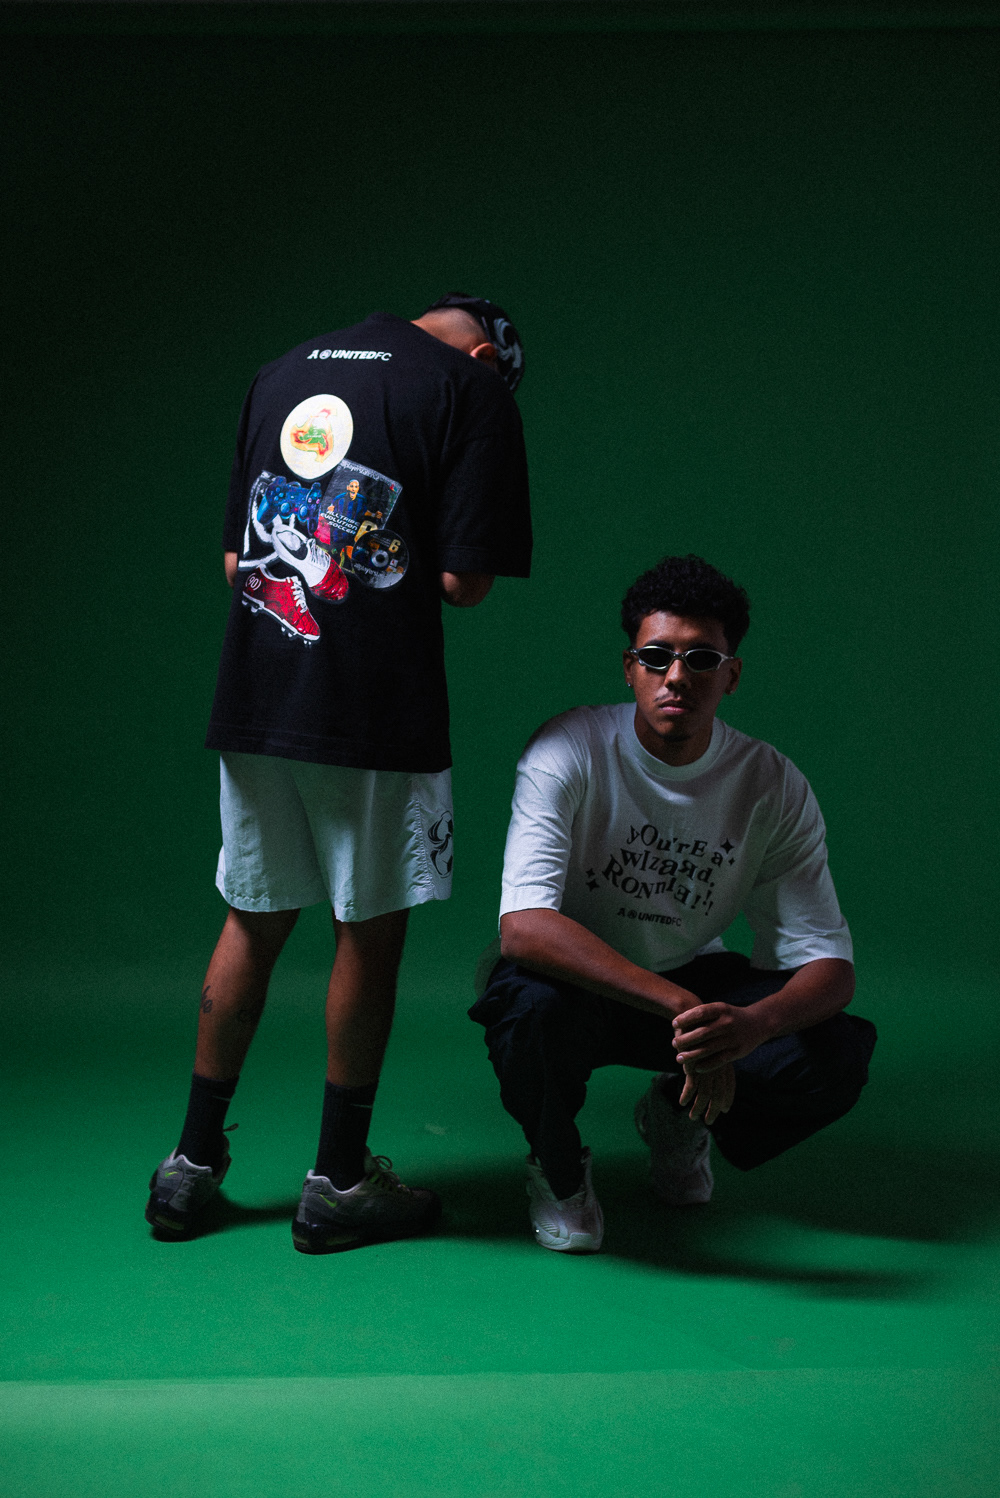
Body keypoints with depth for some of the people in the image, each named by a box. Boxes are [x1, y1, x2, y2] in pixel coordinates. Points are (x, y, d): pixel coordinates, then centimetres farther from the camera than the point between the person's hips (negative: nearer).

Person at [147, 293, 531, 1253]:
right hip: (378, 708, -5)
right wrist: (408, 572, 10)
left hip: (254, 699, 6)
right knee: (369, 932, 6)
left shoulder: (280, 373, 16)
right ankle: (339, 1182, 17)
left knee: (253, 922, 15)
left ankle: (193, 1164, 23)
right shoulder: (473, 384, -2)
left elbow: (233, 561, 17)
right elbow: (463, 581, -10)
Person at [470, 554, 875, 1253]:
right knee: (531, 1009, -39)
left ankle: (681, 1117, 11)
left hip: (693, 981, 3)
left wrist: (752, 1024, -40)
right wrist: (680, 1006, -46)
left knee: (837, 1057, -24)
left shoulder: (776, 787, -13)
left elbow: (827, 963, -15)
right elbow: (524, 928, -35)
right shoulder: (570, 754, -23)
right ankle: (558, 1164, -3)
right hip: (573, 981, -3)